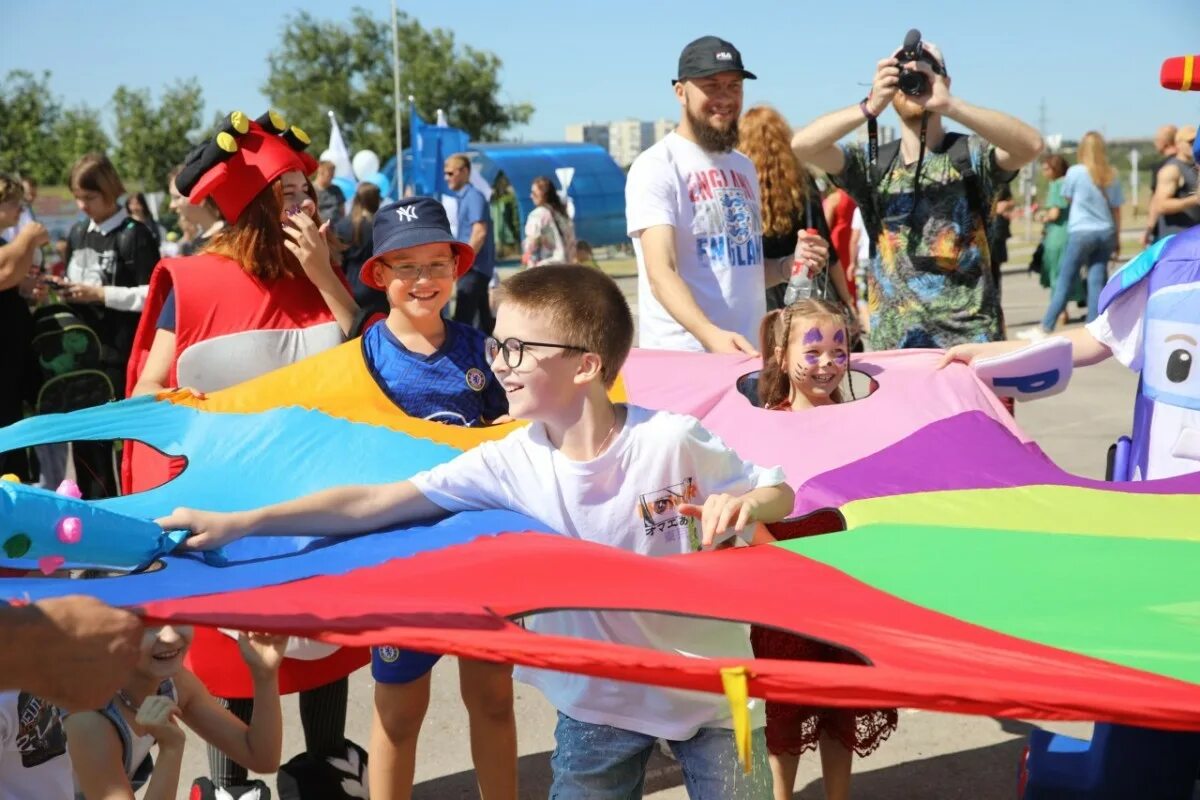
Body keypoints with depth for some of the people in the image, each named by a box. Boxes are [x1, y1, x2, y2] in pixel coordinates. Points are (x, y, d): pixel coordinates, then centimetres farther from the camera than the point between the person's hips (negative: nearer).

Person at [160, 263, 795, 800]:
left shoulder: (672, 440, -21)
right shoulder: (512, 462, -14)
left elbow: (781, 494, -9)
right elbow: (370, 504, -15)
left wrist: (744, 503, -33)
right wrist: (240, 523, -18)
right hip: (598, 699, 2)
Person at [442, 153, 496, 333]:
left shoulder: (474, 197, -11)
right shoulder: (459, 198, 16)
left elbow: (480, 233, -20)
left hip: (474, 267, -9)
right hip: (471, 267, 9)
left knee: (462, 318, -12)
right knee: (483, 317, 13)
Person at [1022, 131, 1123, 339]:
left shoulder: (1075, 172, -6)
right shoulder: (1111, 175, 4)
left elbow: (1067, 198, 10)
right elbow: (1116, 209, 7)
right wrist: (1117, 238, 14)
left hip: (1082, 232, -3)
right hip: (1106, 233, 4)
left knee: (1064, 280, 1)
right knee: (1097, 281, 3)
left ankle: (1044, 329, 4)